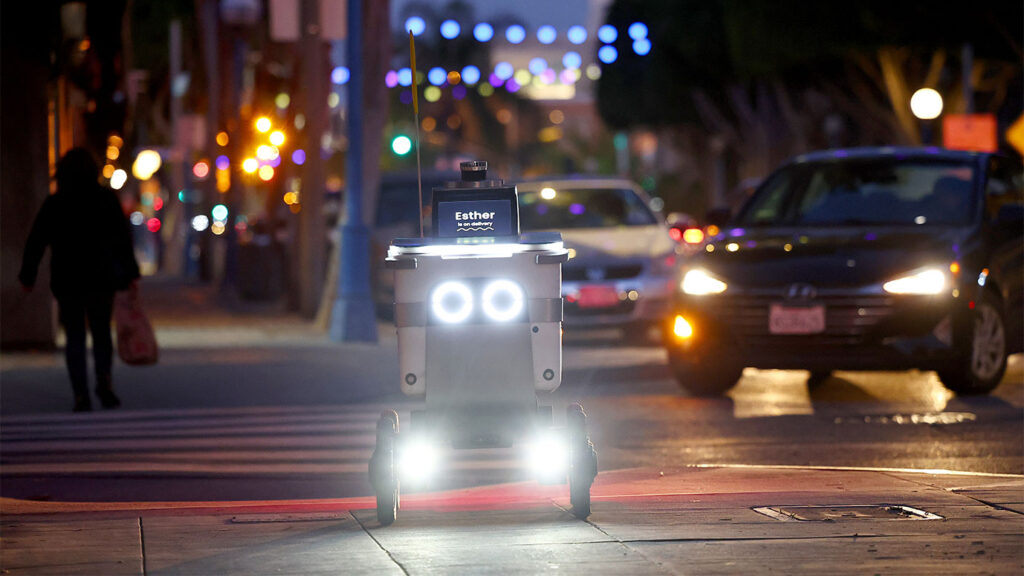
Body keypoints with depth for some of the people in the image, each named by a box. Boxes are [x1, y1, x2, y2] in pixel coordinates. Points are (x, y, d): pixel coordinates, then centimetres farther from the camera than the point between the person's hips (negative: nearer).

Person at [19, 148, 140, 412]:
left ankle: (81, 395, -6)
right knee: (101, 332, 14)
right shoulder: (106, 199, 0)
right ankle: (104, 380, -9)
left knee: (75, 337, 5)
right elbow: (123, 239, -2)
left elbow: (36, 242, 0)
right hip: (101, 279, 1)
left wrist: (28, 276, 9)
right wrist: (129, 274, 2)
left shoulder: (54, 204, -1)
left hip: (66, 280, 0)